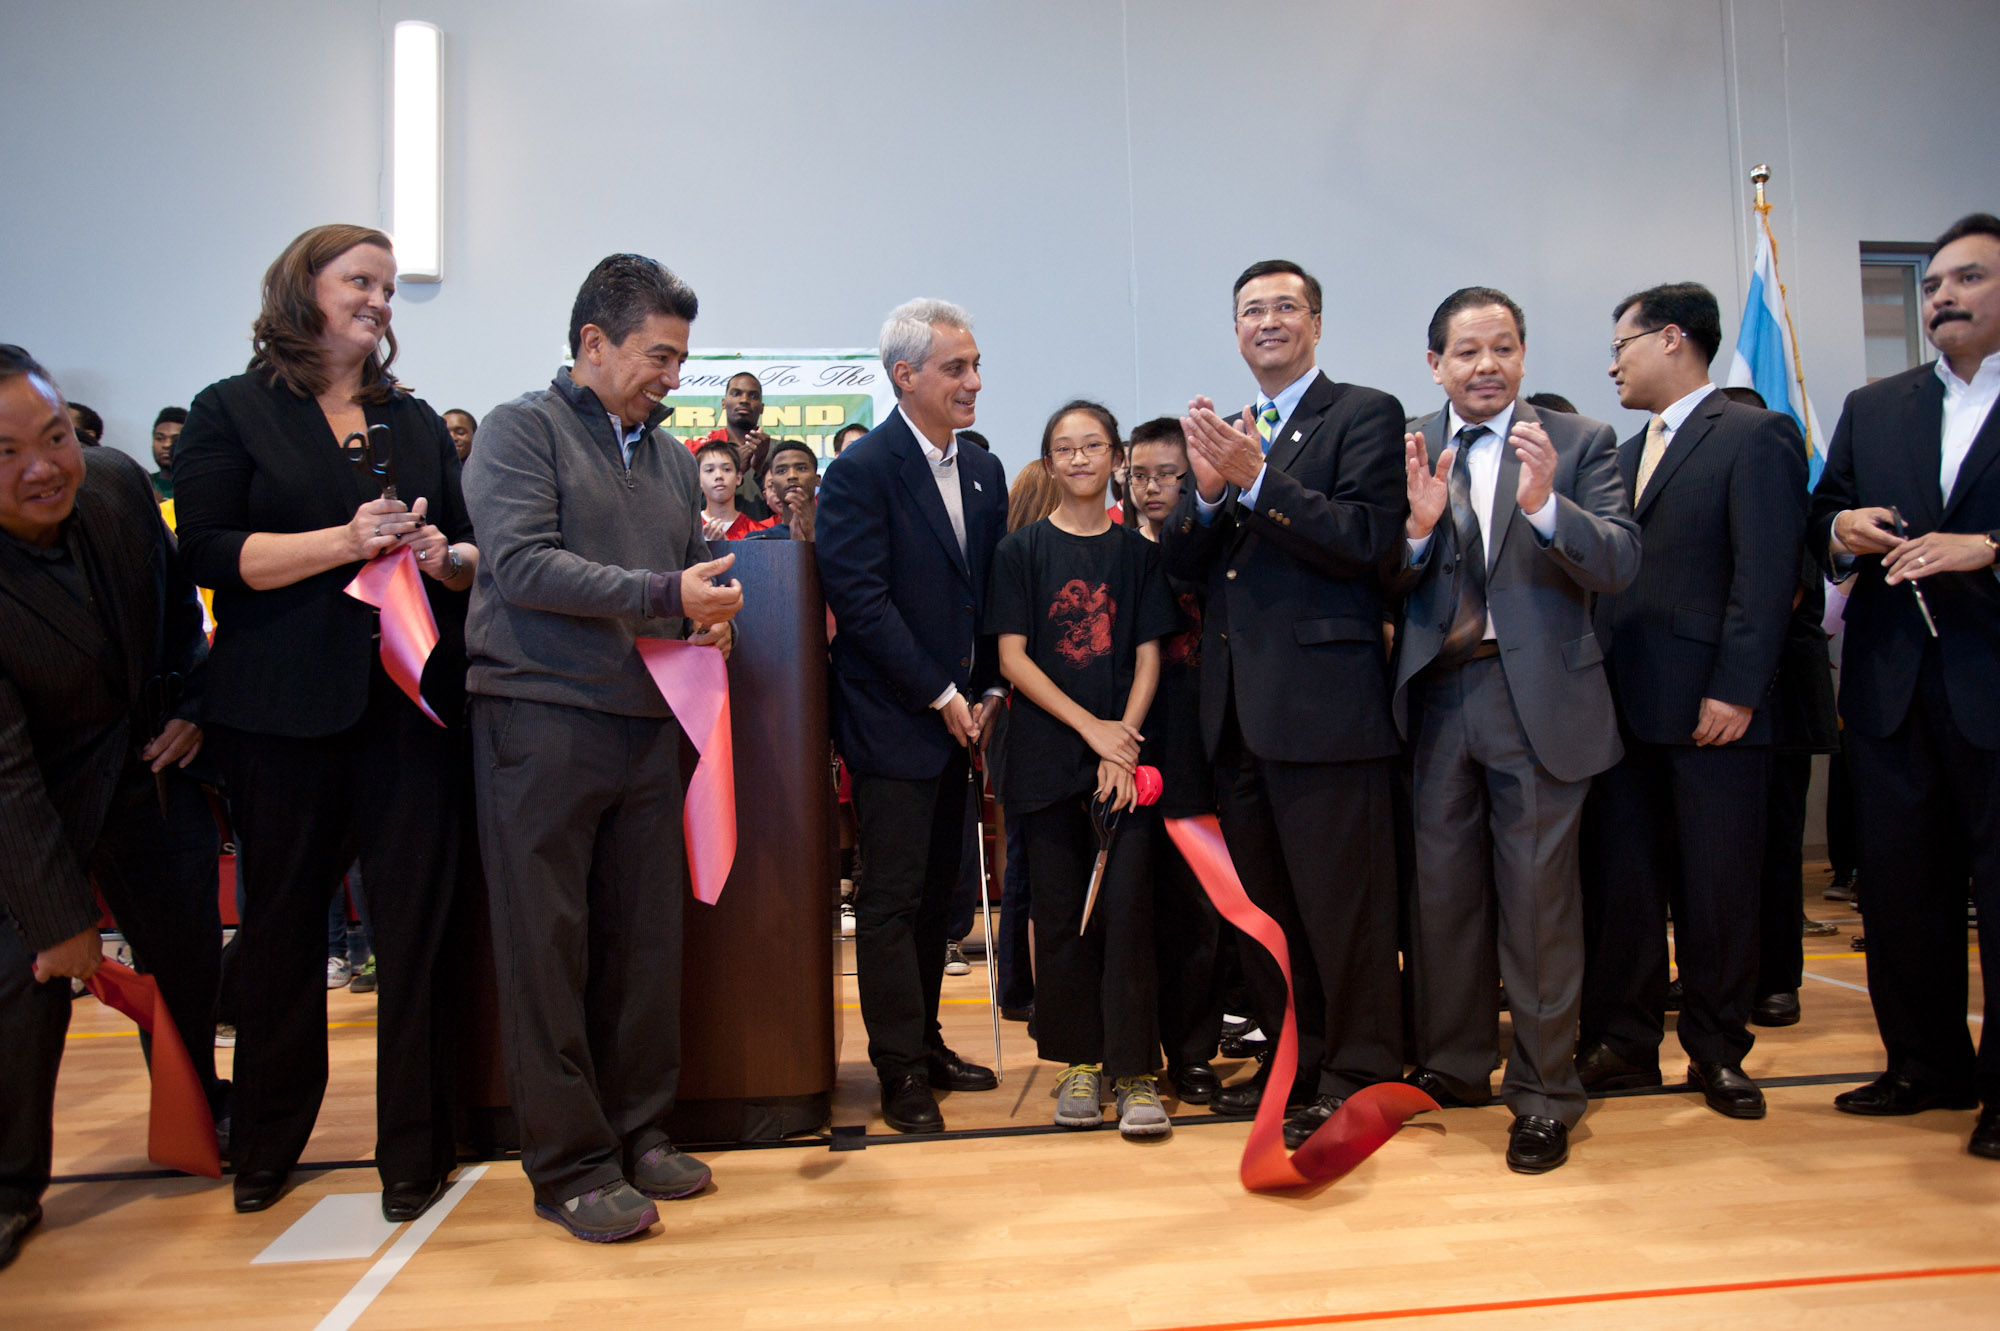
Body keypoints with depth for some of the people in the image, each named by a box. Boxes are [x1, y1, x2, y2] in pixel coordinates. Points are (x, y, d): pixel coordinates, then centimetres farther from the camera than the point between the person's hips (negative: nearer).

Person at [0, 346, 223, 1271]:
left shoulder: (118, 483, -15)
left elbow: (175, 601, 7)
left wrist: (189, 703, 0)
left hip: (149, 769, 5)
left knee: (188, 951, 12)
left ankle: (200, 1119, 36)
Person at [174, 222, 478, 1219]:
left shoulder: (417, 421, 18)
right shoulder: (231, 412, 5)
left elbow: (472, 548, 18)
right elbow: (206, 550, -6)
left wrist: (444, 555, -5)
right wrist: (345, 542, -15)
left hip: (412, 702, 2)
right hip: (284, 711, -2)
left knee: (417, 925, 0)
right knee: (282, 924, 9)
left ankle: (415, 1148, 12)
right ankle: (265, 1144, 29)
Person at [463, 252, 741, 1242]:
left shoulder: (672, 457, 18)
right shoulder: (523, 428, -1)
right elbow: (522, 563, -13)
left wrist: (710, 615, -1)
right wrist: (664, 594, -17)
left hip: (648, 722, 6)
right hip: (542, 715, -6)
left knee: (646, 939, 9)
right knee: (547, 946, 0)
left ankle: (638, 1133, 23)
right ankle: (569, 1164, 10)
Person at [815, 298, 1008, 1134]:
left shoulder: (984, 472, 11)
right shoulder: (861, 471, -10)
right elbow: (861, 599, -16)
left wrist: (987, 693, 3)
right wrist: (940, 696, -15)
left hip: (957, 714, 7)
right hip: (892, 720, -7)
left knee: (937, 892, 14)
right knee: (893, 899, 0)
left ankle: (926, 1044, 27)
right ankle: (900, 1072, 10)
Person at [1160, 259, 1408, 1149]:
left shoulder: (1364, 414, 0)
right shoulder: (1224, 435, 18)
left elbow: (1368, 539, -14)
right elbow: (1183, 566, 10)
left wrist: (1256, 480, -19)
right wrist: (1207, 490, -8)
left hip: (1322, 701, -7)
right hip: (1236, 708, 7)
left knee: (1343, 902, 0)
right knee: (1262, 905, 15)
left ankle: (1357, 1074, 15)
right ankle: (1294, 1057, 29)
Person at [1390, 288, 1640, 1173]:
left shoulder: (1580, 443, 2)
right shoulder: (1404, 453, 6)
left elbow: (1620, 565, -9)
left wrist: (1545, 506, -25)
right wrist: (1418, 524, -20)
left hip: (1540, 696, -2)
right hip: (1436, 695, 2)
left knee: (1538, 895, 2)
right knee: (1441, 890, 11)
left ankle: (1543, 1092, 17)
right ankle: (1452, 1067, 29)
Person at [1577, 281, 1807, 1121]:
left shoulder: (1755, 437, -3)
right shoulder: (1625, 457, 18)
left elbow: (1767, 575, -12)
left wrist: (1734, 691, -17)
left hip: (1710, 709, -6)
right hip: (1624, 706, 6)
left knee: (1718, 888, 5)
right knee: (1618, 883, 8)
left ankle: (1717, 1051, 19)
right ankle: (1623, 1042, 18)